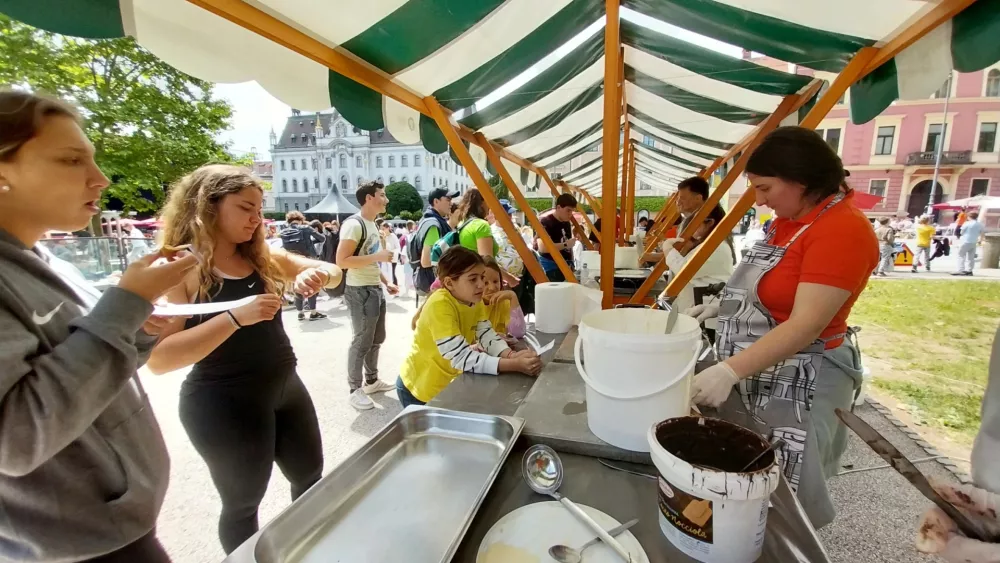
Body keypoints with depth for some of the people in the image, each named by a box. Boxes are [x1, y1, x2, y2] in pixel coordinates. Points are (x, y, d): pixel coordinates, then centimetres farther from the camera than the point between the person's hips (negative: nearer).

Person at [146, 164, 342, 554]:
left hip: (285, 388, 7)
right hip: (223, 403, -7)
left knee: (311, 478, 22)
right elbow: (158, 358, -21)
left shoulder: (261, 257, 3)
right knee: (243, 504, 14)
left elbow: (332, 271, 5)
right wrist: (235, 317, -32)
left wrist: (318, 274, -18)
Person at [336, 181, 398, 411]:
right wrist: (378, 256, -24)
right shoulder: (354, 224, -16)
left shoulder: (371, 224, 14)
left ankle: (372, 380, 32)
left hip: (375, 289, 10)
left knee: (376, 339, 17)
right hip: (360, 292, -10)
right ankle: (355, 390, 12)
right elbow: (342, 261, -24)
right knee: (361, 341, -1)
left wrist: (386, 282, 15)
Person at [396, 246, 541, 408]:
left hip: (448, 382, 7)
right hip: (421, 387, -7)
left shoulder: (474, 300, -6)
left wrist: (512, 355, -32)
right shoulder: (439, 305, -30)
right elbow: (461, 358, -35)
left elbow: (488, 336, -13)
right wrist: (514, 365, -40)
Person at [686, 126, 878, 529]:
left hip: (796, 386, -8)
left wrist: (729, 371, -33)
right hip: (752, 375, 8)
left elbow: (806, 325, -27)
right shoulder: (789, 219, 7)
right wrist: (723, 306, 3)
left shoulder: (842, 228, -20)